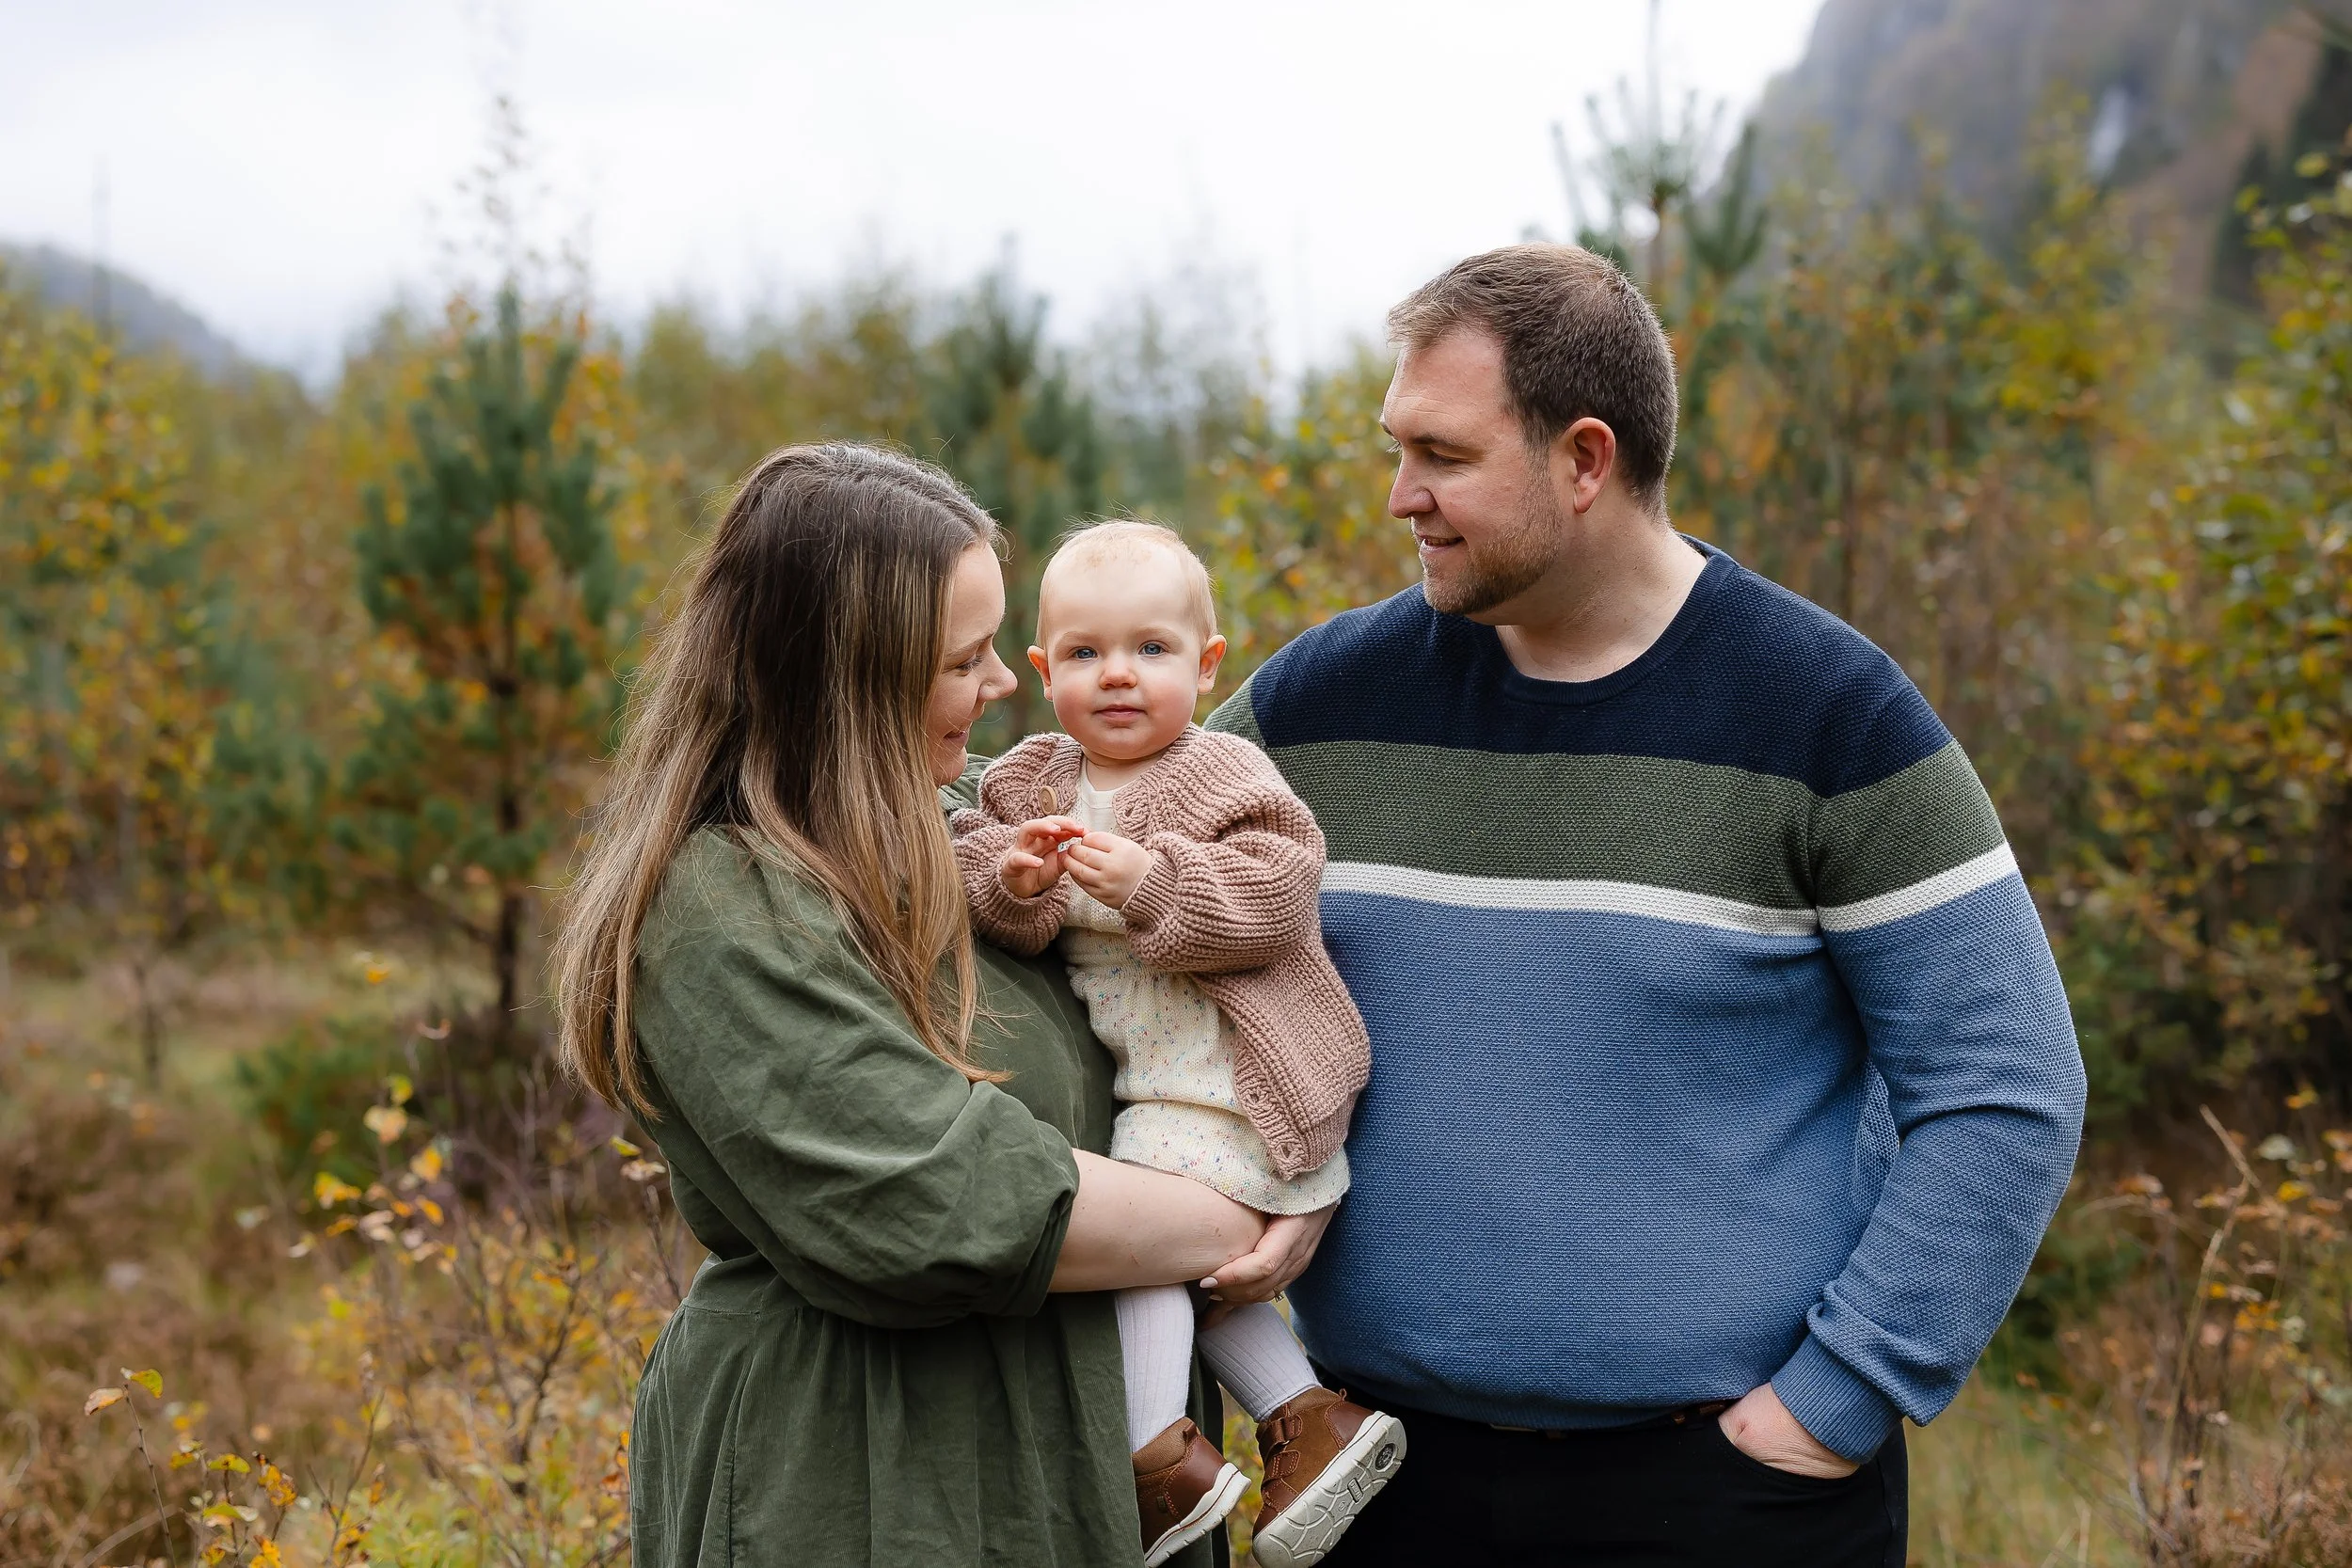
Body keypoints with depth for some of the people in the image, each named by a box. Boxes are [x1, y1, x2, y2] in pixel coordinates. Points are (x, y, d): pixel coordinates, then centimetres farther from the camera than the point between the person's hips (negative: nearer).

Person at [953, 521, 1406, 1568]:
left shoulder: (1225, 780, -10)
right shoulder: (1030, 783, 8)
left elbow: (1272, 900, -20)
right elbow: (970, 874, -1)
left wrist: (1152, 884, -31)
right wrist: (1012, 880, -23)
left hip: (1225, 1082, -8)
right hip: (1142, 1078, 8)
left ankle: (1161, 1462, -4)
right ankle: (1307, 1419, 25)